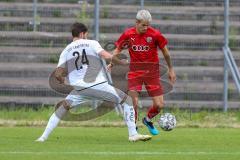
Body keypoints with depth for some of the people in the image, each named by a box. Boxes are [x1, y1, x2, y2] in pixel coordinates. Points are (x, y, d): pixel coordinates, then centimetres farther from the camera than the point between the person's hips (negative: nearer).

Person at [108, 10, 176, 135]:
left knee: (159, 105, -3)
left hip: (152, 71, 0)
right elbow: (118, 49, 11)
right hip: (135, 70, 0)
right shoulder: (128, 34, -5)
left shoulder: (155, 34, -9)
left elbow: (165, 52, 4)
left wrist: (171, 69, 11)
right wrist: (111, 64, -1)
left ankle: (148, 120, 29)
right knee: (133, 102, -13)